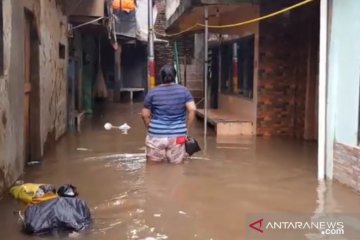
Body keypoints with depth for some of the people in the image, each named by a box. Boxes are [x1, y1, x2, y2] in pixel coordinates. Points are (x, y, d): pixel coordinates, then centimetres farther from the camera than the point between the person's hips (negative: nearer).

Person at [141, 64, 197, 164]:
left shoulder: (152, 92, 2)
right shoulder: (184, 91, 3)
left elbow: (145, 114, 4)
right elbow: (192, 109, -5)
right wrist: (187, 129, 2)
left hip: (156, 135, 0)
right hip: (177, 135, 0)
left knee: (154, 164, 10)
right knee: (176, 163, 5)